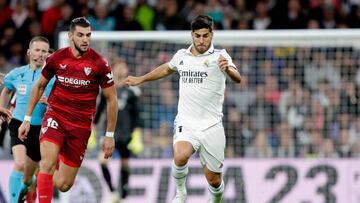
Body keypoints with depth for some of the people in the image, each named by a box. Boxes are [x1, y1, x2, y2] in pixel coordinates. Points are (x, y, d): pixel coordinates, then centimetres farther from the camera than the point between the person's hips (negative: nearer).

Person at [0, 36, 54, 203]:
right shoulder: (16, 74, 2)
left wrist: (47, 102, -25)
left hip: (40, 127, 0)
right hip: (19, 124, 0)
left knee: (27, 178, 12)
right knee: (20, 164, -26)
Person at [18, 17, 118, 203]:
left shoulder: (99, 64, -7)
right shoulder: (57, 58, -2)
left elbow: (111, 99, 2)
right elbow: (39, 86, 14)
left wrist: (110, 135, 1)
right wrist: (27, 119, 12)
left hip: (81, 125, 0)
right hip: (55, 116, 0)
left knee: (63, 185, 1)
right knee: (47, 164, -26)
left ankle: (61, 162, 35)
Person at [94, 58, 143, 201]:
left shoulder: (131, 90, 2)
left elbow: (136, 114, 4)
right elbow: (100, 109, 14)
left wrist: (137, 135, -2)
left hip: (126, 134, -1)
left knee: (124, 163, 4)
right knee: (103, 159, -19)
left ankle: (123, 196, 14)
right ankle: (112, 192, -9)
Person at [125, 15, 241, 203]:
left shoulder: (219, 56, -6)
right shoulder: (181, 55, 8)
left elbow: (237, 78, -25)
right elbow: (167, 68, 31)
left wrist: (228, 69, -47)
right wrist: (141, 79, 38)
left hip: (211, 126, -2)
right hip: (186, 124, 2)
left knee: (214, 181, 3)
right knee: (180, 156, -30)